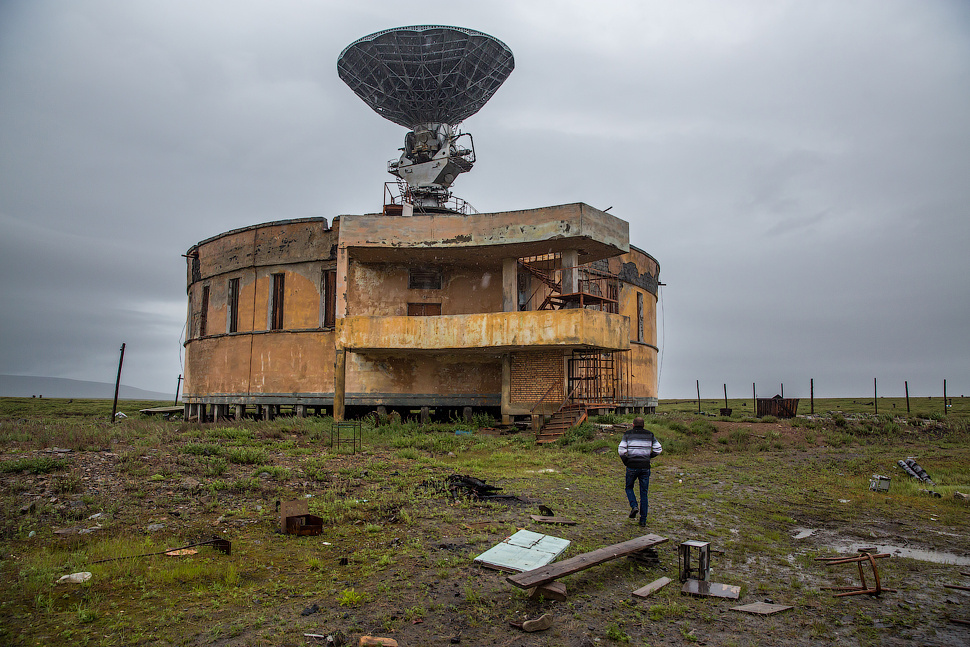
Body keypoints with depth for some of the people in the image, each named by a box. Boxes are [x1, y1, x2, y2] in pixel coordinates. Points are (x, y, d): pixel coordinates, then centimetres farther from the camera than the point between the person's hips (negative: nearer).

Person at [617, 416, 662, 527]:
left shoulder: (628, 434, 1)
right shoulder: (649, 435, 6)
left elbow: (621, 450, -8)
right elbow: (658, 450, 4)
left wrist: (626, 462, 6)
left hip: (632, 467, -2)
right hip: (645, 467, 2)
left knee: (629, 488, 20)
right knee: (644, 494, 9)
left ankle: (634, 506, -4)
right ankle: (643, 520, 8)